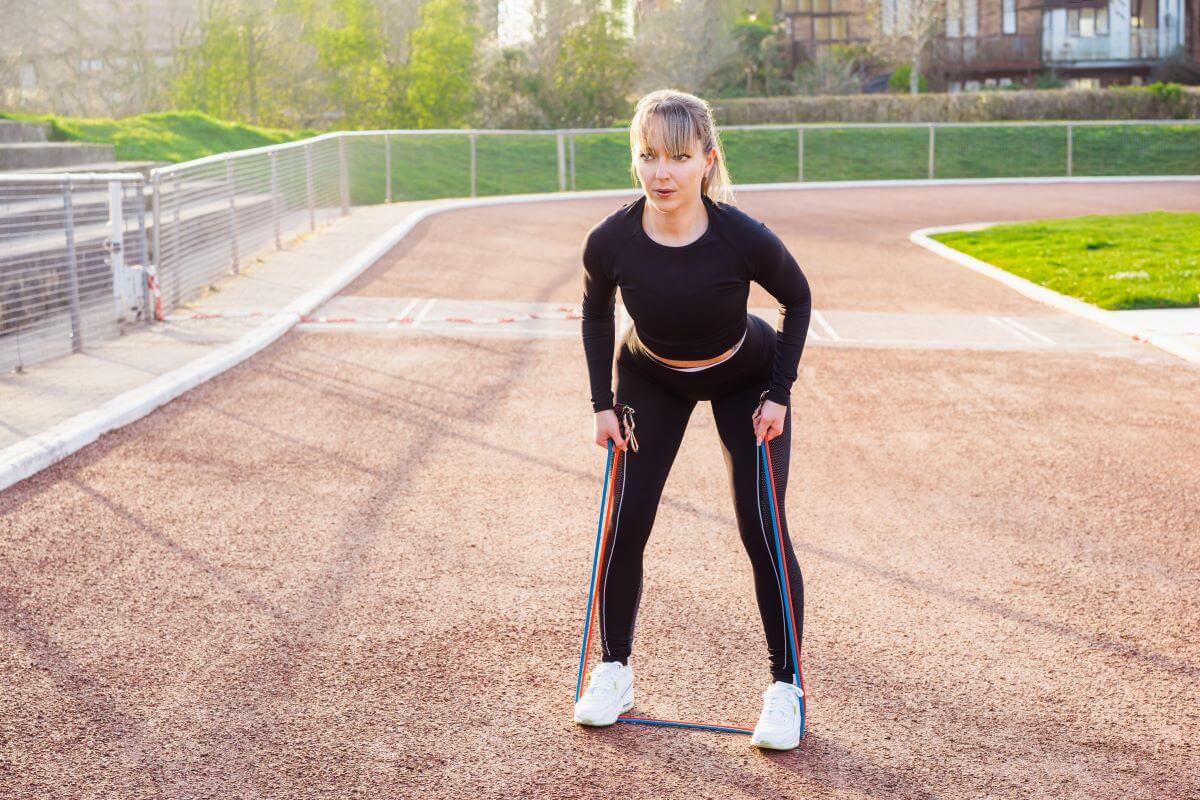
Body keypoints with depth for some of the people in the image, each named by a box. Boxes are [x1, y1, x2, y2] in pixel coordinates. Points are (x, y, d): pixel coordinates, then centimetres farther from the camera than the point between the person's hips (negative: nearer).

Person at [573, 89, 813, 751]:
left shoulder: (744, 239, -34)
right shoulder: (610, 242, -28)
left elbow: (797, 300, -12)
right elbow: (595, 312, -5)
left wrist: (779, 394, -14)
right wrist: (603, 404, -7)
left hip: (745, 381, -2)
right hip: (651, 380, 2)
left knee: (761, 527, -7)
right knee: (626, 522, -4)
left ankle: (786, 686, 8)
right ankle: (614, 671, 15)